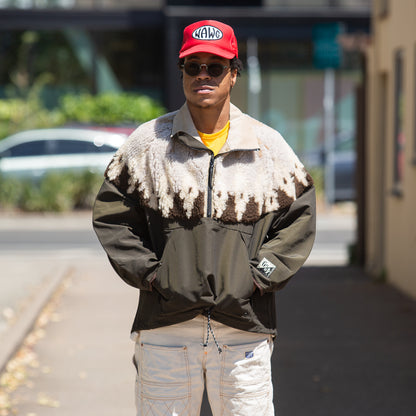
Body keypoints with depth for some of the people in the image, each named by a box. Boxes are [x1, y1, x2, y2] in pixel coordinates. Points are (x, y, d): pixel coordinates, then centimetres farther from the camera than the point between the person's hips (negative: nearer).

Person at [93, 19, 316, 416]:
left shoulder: (267, 145, 6)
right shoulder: (147, 142, 5)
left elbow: (299, 215, 11)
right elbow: (110, 212, 8)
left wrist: (262, 274, 0)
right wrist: (146, 271, -2)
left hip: (244, 327, 0)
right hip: (165, 325, 0)